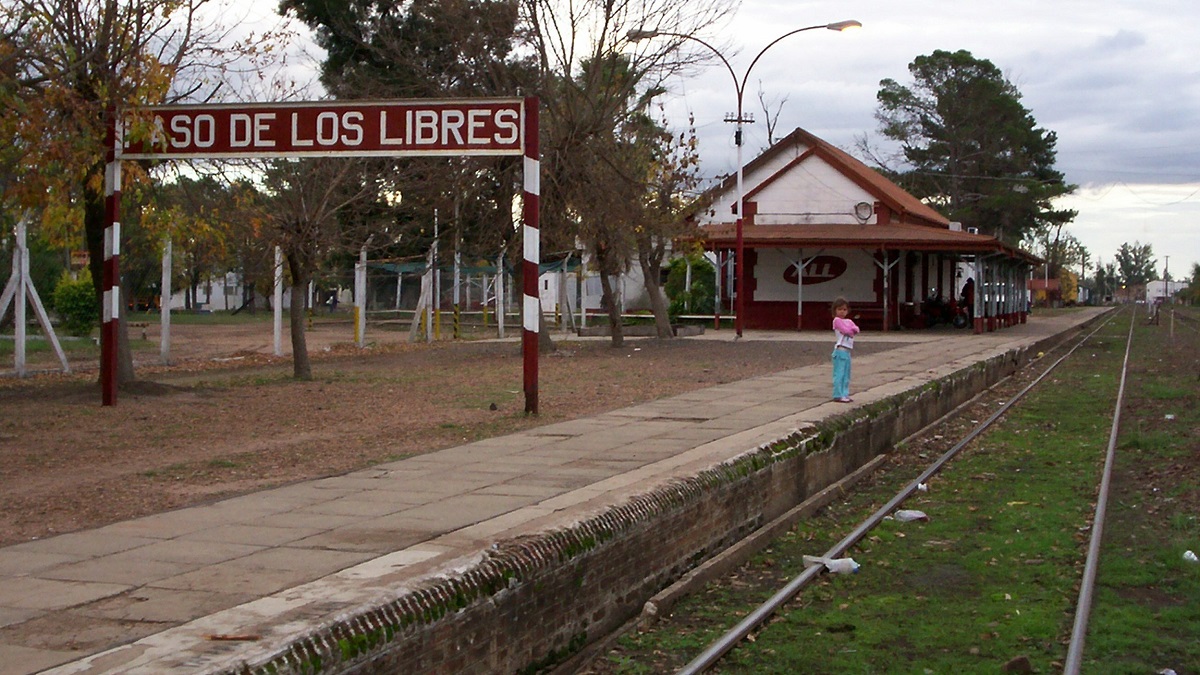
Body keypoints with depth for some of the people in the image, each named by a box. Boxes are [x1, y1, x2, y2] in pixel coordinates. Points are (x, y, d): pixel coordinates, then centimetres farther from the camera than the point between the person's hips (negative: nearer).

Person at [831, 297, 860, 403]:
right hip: (840, 350, -9)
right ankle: (838, 395, -9)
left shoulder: (849, 321, 19)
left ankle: (845, 394, 17)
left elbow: (856, 329, 4)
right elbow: (846, 330, -16)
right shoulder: (837, 320, -6)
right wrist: (852, 329, 2)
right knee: (839, 373, -9)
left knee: (846, 374, 12)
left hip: (847, 351, 9)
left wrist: (851, 329, -14)